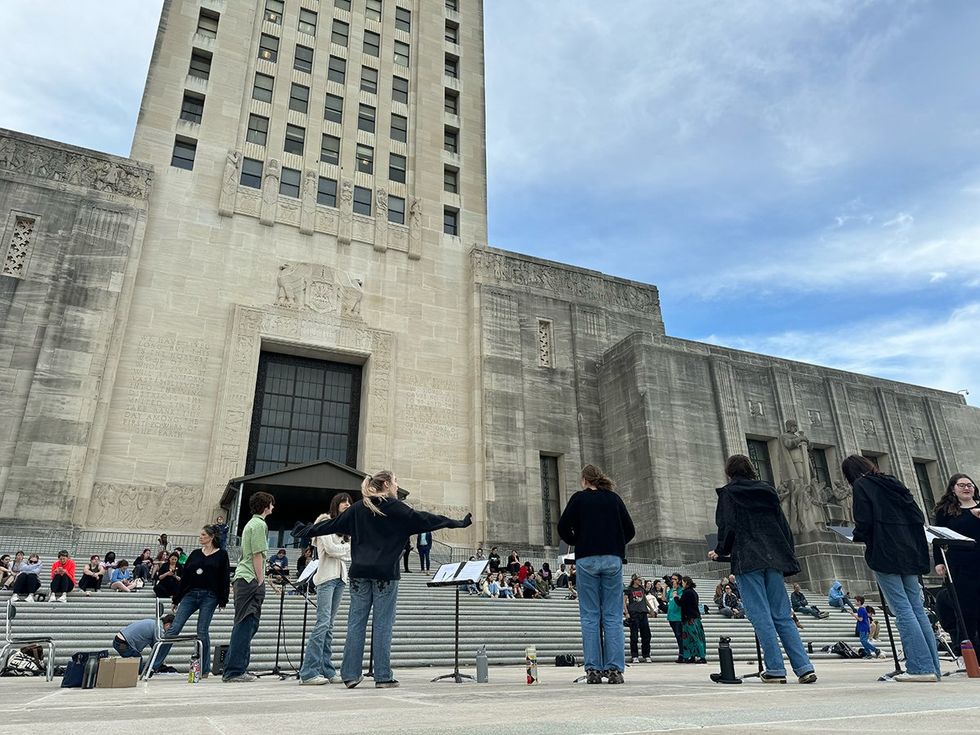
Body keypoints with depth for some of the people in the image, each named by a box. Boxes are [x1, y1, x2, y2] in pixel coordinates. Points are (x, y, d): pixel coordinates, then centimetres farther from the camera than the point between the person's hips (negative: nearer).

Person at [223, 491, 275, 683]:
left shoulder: (251, 523, 21)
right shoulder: (259, 524, -9)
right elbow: (257, 555, -15)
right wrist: (260, 582, -13)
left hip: (242, 579, 10)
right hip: (251, 580, -10)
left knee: (245, 626, 13)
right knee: (246, 625, -8)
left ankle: (233, 670, 18)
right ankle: (234, 671, -6)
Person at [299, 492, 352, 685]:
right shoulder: (325, 522, -2)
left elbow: (347, 555, 16)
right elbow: (331, 549, -13)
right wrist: (349, 546, 2)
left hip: (340, 577, 8)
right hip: (326, 577, -8)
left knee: (329, 625, 7)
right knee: (323, 623, -14)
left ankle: (327, 671, 7)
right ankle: (308, 672, -12)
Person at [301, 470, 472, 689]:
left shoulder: (358, 508, 10)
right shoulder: (396, 508, -4)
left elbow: (332, 524, 17)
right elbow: (427, 520, -5)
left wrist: (307, 531, 33)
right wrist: (461, 523, 1)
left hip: (359, 573, 4)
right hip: (385, 574, -4)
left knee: (356, 623, 7)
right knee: (382, 625, 1)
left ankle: (351, 674, 11)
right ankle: (383, 677, 5)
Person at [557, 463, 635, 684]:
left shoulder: (579, 498, 3)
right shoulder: (614, 498, 11)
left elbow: (563, 528, -3)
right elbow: (630, 530, 9)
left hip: (587, 560, -2)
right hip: (613, 560, 2)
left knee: (590, 616, 3)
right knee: (613, 616, 4)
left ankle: (593, 669, 1)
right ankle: (615, 669, 1)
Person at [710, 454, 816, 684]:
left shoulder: (728, 493, 2)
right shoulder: (768, 491, 17)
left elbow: (727, 526, -7)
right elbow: (783, 526, 15)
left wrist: (720, 552, 8)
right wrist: (789, 559, 18)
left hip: (747, 560, -5)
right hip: (773, 559, 6)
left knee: (761, 616, -4)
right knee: (782, 616, 8)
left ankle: (775, 669, -5)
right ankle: (804, 667, 1)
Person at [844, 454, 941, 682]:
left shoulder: (861, 486, -4)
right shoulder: (894, 483, 17)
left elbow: (864, 522, -13)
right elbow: (918, 517, 14)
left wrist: (858, 536, 6)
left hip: (885, 555, -7)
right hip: (909, 552, 7)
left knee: (902, 610, -6)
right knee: (917, 609, 9)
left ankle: (921, 667, -8)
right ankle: (932, 666, 10)